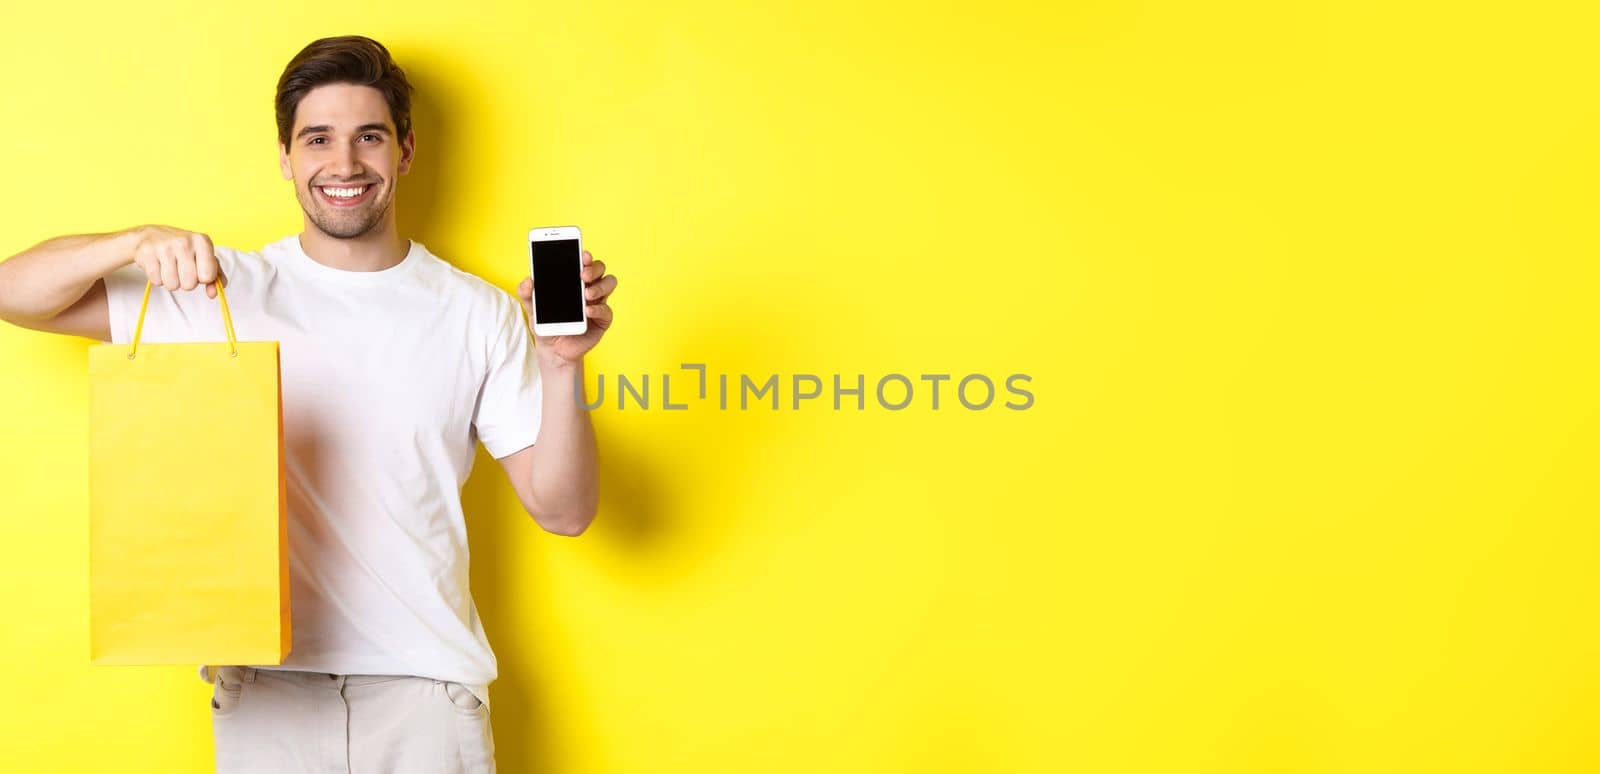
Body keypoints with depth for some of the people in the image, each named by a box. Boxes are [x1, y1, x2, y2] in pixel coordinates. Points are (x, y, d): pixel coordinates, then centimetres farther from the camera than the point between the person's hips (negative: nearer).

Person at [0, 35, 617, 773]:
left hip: (426, 685, 0)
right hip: (264, 685, 1)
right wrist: (137, 242, -17)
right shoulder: (224, 291, 1)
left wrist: (561, 363, -17)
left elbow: (562, 510, -2)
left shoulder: (479, 315, 0)